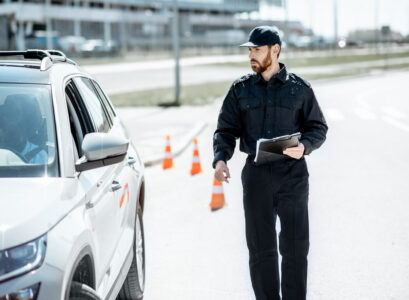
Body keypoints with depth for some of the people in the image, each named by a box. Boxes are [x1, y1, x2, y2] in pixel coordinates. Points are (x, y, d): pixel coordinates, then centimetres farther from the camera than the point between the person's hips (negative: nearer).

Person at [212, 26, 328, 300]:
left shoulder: (299, 88, 3)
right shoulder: (241, 90, 8)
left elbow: (318, 128, 6)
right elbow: (226, 130, 7)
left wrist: (304, 146, -15)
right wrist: (220, 159, -12)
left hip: (292, 174, -2)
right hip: (256, 174, 2)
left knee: (295, 246, -2)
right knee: (260, 248, 5)